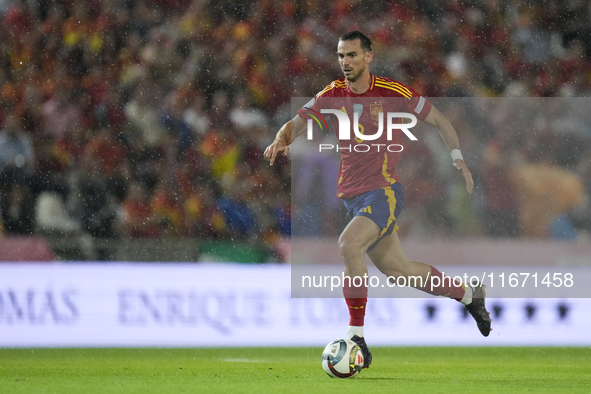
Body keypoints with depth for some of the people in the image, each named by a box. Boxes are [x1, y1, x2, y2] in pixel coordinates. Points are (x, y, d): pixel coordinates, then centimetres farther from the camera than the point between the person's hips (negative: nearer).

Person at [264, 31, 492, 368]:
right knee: (398, 270, 13)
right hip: (352, 196, 6)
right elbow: (297, 123, 0)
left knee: (349, 244, -30)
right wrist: (282, 140, -23)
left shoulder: (392, 93, -7)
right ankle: (468, 293, 38)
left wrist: (459, 160, -2)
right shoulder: (332, 96, 4)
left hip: (384, 192, -6)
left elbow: (438, 119, 5)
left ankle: (356, 336, -26)